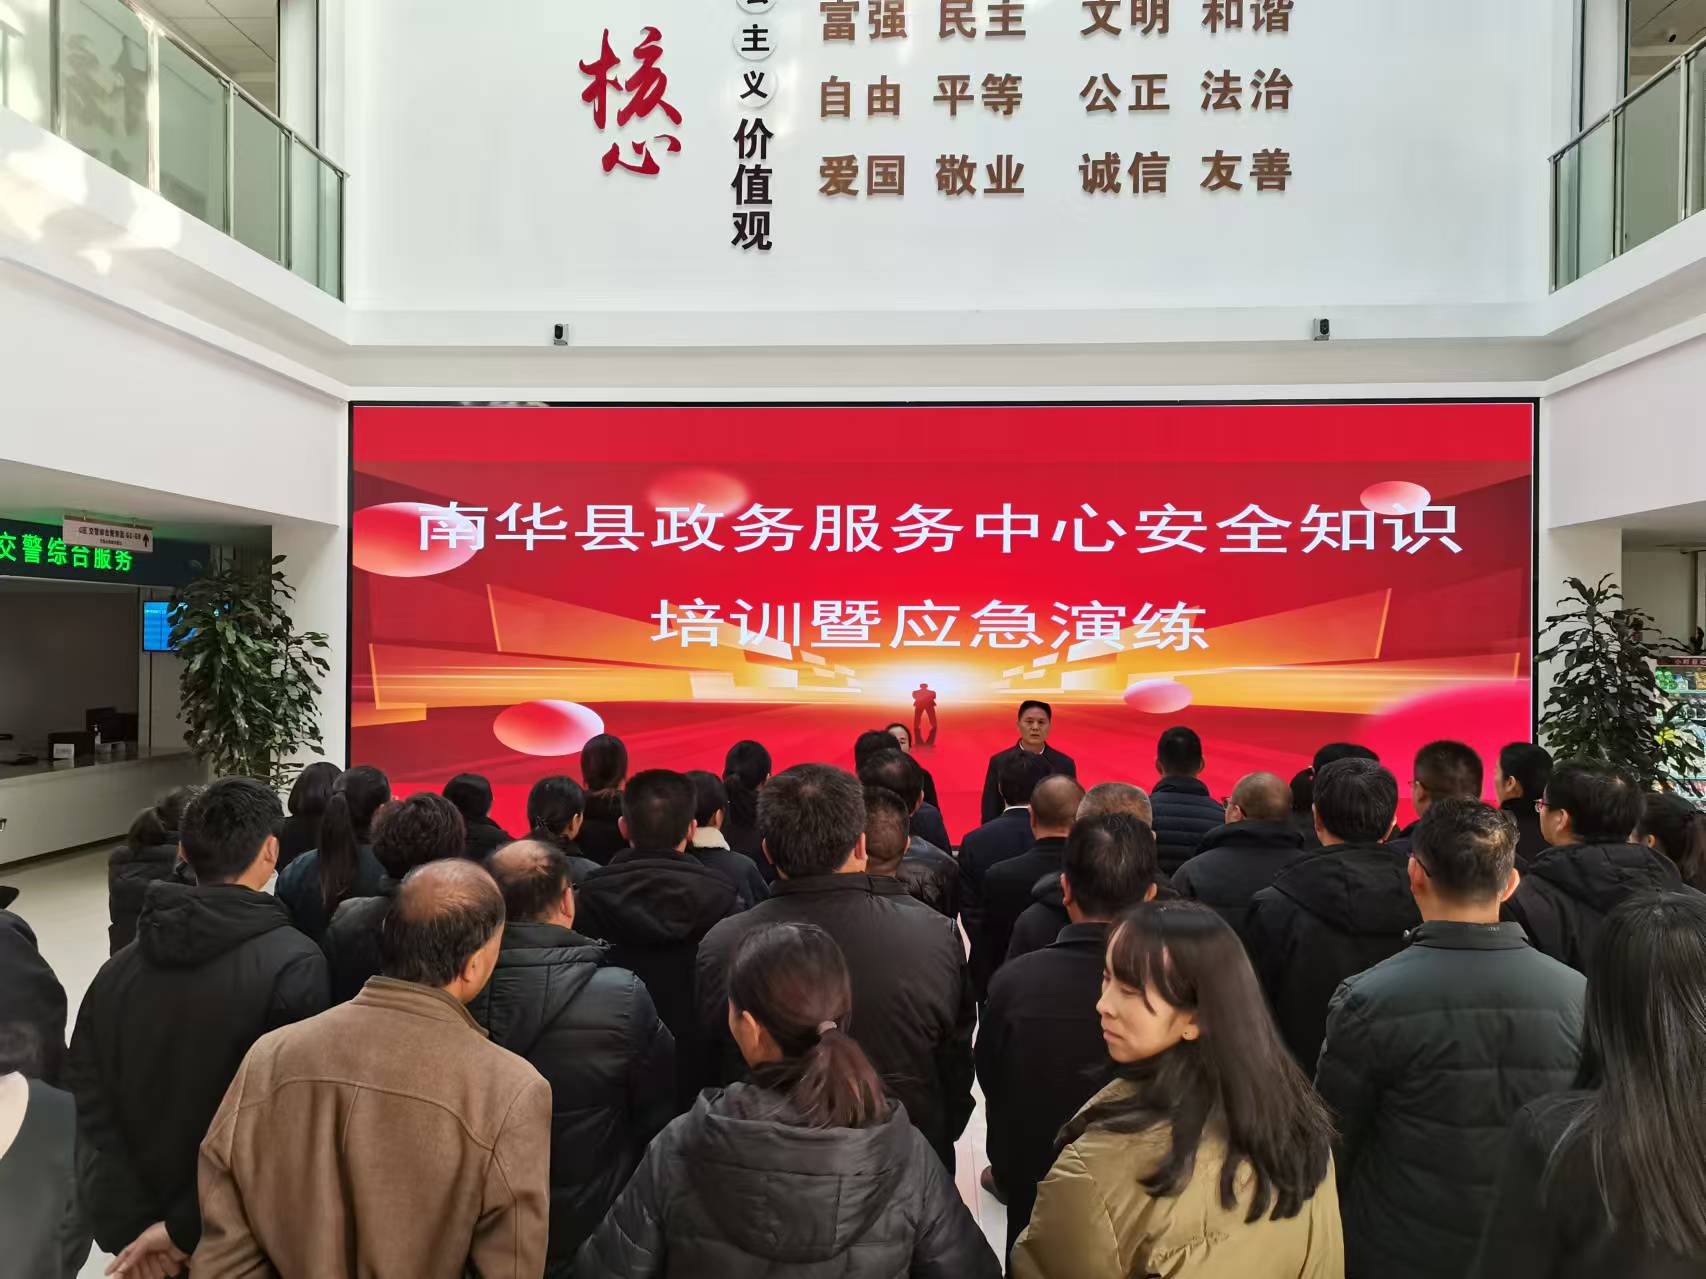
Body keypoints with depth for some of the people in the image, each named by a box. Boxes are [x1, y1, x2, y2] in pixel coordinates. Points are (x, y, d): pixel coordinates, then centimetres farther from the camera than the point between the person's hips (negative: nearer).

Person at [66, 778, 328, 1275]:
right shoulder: (293, 962, -21)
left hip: (137, 1228, 5)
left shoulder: (119, 967, -4)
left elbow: (85, 1103, -5)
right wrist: (183, 1228, -15)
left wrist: (129, 1225, -6)